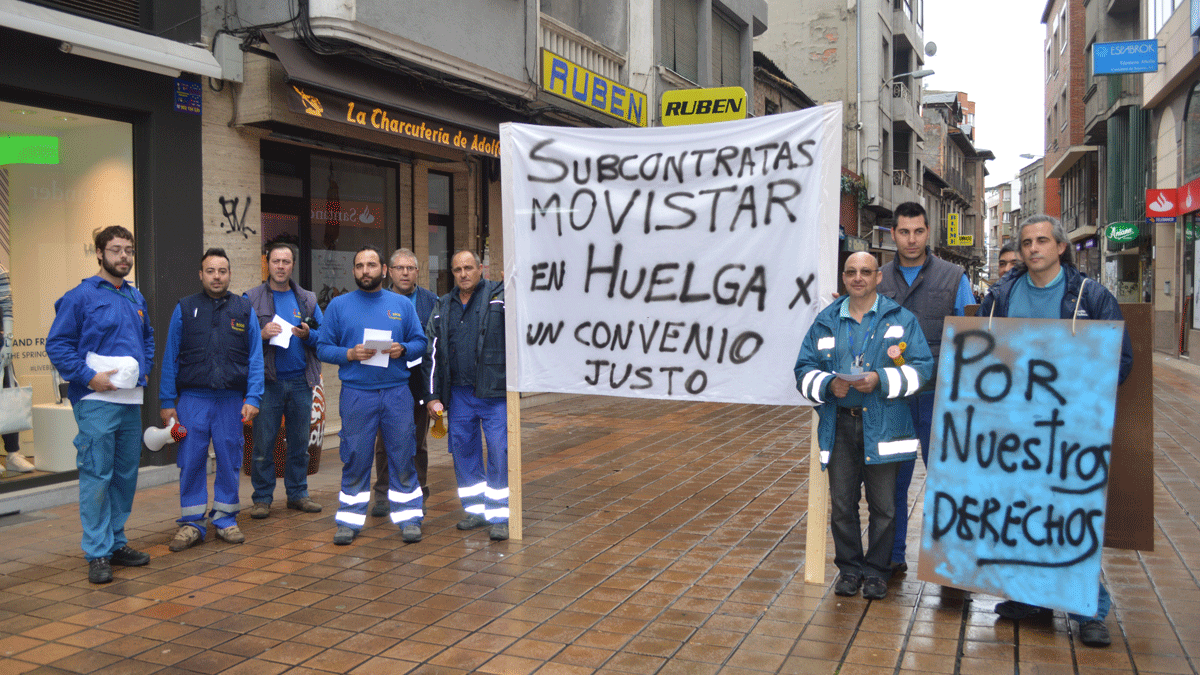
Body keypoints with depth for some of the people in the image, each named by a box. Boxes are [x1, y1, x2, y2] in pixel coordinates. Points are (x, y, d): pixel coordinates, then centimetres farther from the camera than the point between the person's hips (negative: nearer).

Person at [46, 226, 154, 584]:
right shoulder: (80, 296, -5)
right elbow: (57, 344, -8)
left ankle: (116, 541, 24)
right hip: (96, 402, -7)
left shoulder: (136, 298, 14)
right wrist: (89, 377, -15)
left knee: (126, 475, 12)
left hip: (131, 400, 7)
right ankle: (97, 553, 2)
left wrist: (141, 370, 11)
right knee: (97, 476, -5)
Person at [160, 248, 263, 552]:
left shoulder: (244, 309, 7)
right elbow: (170, 358, 6)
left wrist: (253, 398, -5)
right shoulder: (184, 308, 6)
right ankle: (191, 523, 11)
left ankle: (225, 519, 19)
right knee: (191, 462, 2)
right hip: (192, 399, 0)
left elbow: (255, 358, 4)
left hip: (231, 400, 0)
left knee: (229, 461, 6)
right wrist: (167, 402, 0)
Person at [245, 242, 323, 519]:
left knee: (299, 442, 8)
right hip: (267, 382, -2)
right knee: (263, 443, 0)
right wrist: (262, 335, -16)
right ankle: (262, 498, 10)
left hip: (301, 381, 3)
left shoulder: (307, 299, 12)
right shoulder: (251, 298, 4)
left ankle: (298, 493, 19)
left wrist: (308, 335, -10)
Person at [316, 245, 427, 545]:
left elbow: (420, 342, 10)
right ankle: (350, 520, 16)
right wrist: (350, 354, -13)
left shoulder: (402, 304, 10)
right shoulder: (339, 305, 7)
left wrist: (403, 349, -10)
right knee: (355, 459, 4)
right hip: (356, 394, -1)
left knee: (402, 457, 3)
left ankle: (409, 518, 13)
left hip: (397, 392, 1)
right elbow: (323, 348, 5)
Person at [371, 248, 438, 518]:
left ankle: (419, 494, 19)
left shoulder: (431, 301, 5)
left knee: (419, 441, 9)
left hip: (419, 381, 0)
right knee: (385, 442, 4)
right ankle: (383, 495, 15)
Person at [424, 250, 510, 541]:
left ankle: (500, 516, 7)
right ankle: (475, 509, 25)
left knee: (499, 452, -4)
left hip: (495, 392, -5)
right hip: (459, 394, 5)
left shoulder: (499, 296, -1)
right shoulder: (443, 306, 12)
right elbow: (432, 352, 12)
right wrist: (433, 395, 7)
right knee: (463, 450, 11)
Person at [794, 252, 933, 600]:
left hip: (883, 425, -2)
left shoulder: (901, 319, 4)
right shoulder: (826, 321, 11)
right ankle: (849, 568, 23)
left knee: (883, 505, 4)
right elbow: (804, 369, 11)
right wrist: (828, 384, -10)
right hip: (838, 425, 2)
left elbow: (922, 366, -2)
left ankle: (876, 571, 20)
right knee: (841, 503, 6)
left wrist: (881, 380, -16)